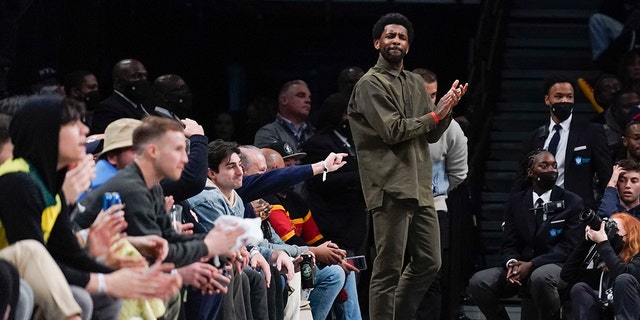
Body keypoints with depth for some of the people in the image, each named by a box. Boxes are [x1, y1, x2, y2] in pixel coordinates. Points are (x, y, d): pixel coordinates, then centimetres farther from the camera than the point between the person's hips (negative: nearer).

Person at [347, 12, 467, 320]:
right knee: (388, 269, -6)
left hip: (420, 187, 8)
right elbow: (393, 130, -15)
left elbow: (432, 134, 17)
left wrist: (447, 107, -2)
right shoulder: (371, 84, -6)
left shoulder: (416, 83, 18)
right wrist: (436, 114, -7)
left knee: (428, 262, 11)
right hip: (392, 187, -8)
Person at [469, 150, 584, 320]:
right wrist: (512, 263, -17)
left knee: (541, 277, -41)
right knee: (478, 282, -22)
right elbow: (509, 244, 9)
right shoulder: (515, 201, 12)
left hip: (555, 267, -4)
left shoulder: (572, 202, 2)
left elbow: (567, 247, -7)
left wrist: (531, 265, -19)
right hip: (520, 266, 4)